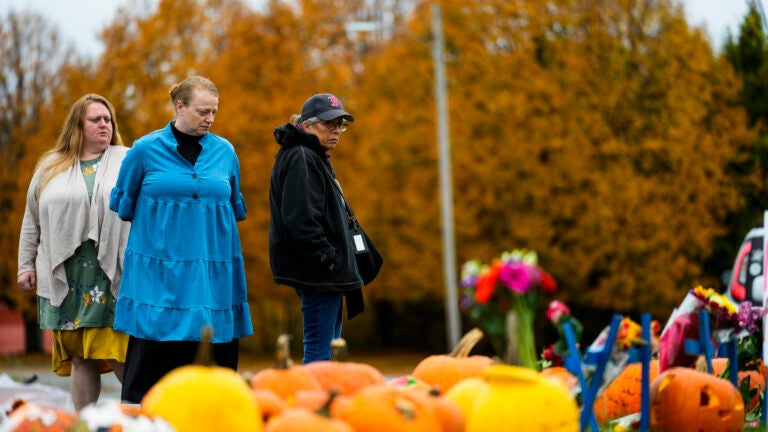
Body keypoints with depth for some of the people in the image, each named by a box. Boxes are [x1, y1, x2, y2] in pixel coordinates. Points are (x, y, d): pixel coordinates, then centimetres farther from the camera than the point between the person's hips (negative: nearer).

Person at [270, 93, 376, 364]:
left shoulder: (315, 158, 20)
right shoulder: (300, 159, -15)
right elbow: (300, 220, -24)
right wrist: (327, 257, -20)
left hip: (327, 272, 11)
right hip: (317, 271, -11)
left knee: (328, 346, 14)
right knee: (319, 351, -11)